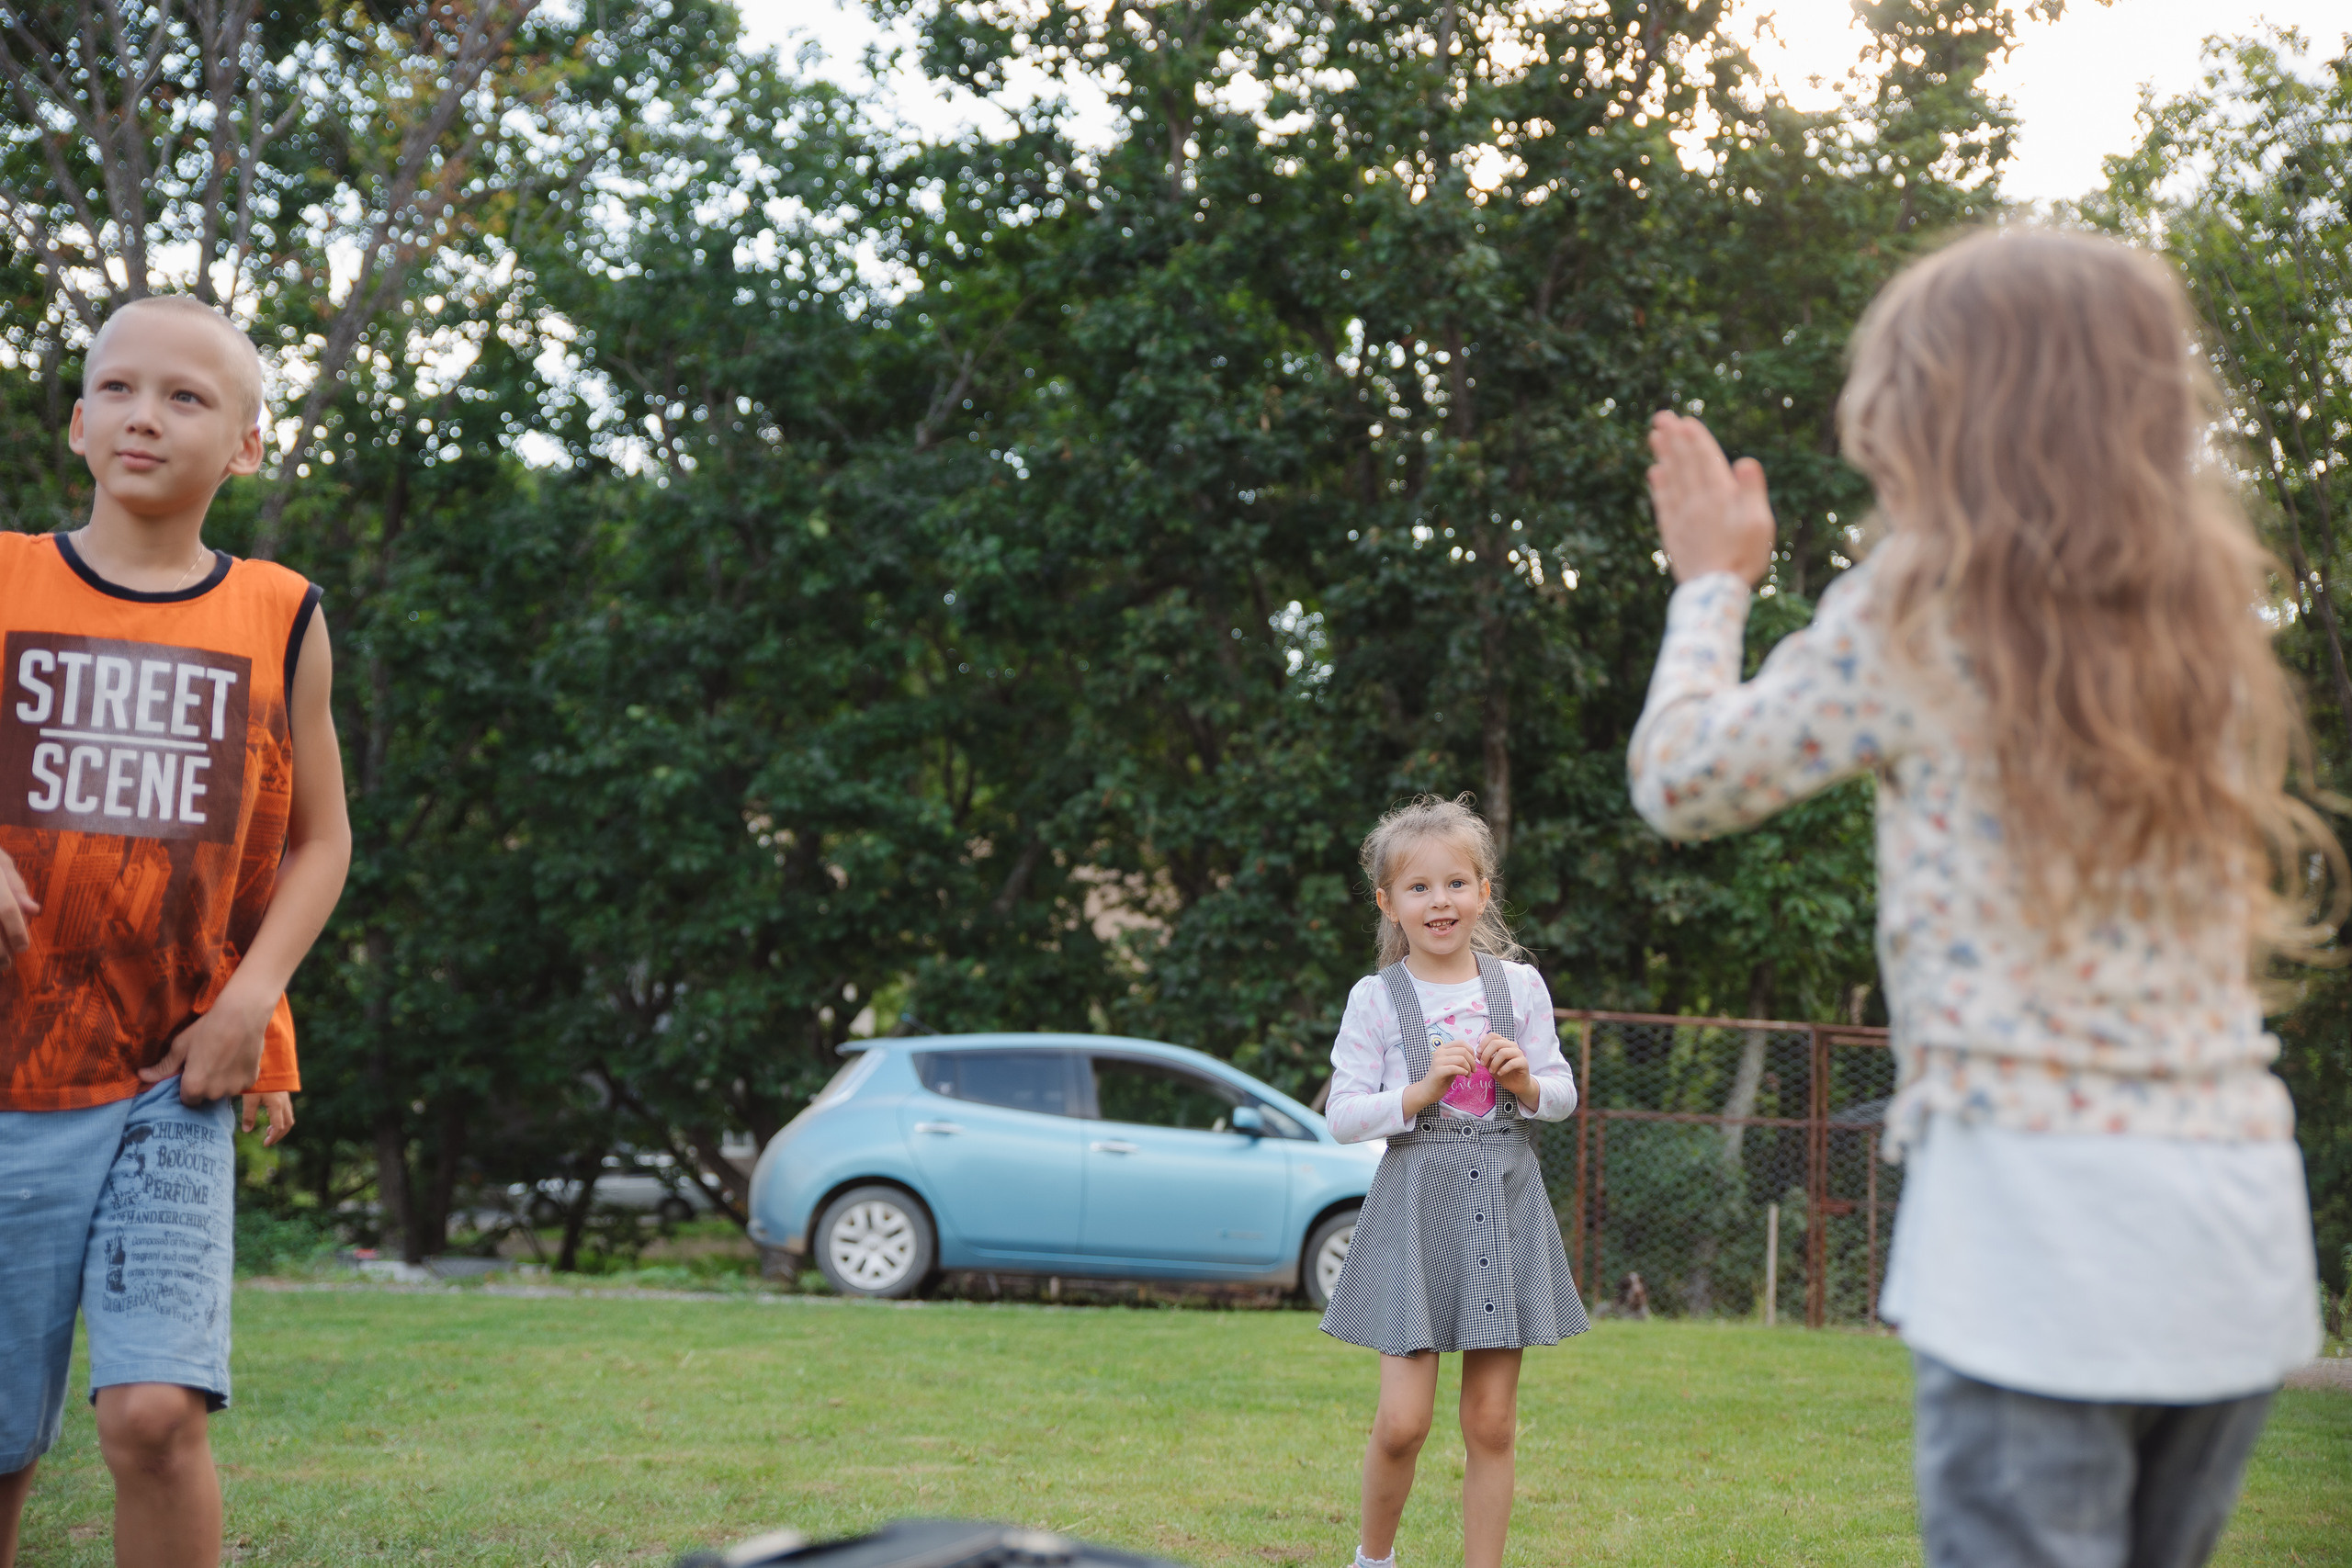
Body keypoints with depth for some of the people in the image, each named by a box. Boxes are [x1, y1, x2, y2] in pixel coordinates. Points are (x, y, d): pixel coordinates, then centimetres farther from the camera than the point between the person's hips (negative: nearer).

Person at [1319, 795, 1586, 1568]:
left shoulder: (1519, 985, 6)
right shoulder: (1376, 998, -1)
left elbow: (1563, 1094, 12)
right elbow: (1343, 1114, -2)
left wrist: (1527, 1082, -9)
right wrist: (1423, 1090, -15)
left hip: (1504, 1206, 2)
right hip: (1416, 1205, -2)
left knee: (1491, 1422, 3)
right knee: (1402, 1422, -5)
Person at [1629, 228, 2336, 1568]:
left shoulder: (1915, 613, -5)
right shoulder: (2207, 613, 11)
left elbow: (1683, 782, 5)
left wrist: (1713, 583, 19)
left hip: (2042, 1203, -6)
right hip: (2241, 1217, 7)